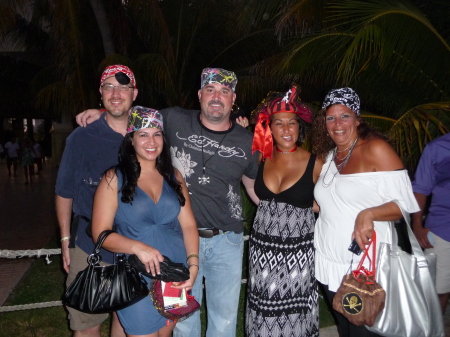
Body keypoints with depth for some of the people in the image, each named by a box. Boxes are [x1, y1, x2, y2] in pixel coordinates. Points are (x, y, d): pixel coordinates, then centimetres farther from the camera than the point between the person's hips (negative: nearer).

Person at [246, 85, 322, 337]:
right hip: (263, 247, 3)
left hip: (298, 250, -3)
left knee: (294, 311, 10)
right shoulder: (263, 159, 0)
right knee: (265, 310, 14)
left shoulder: (315, 164, -9)